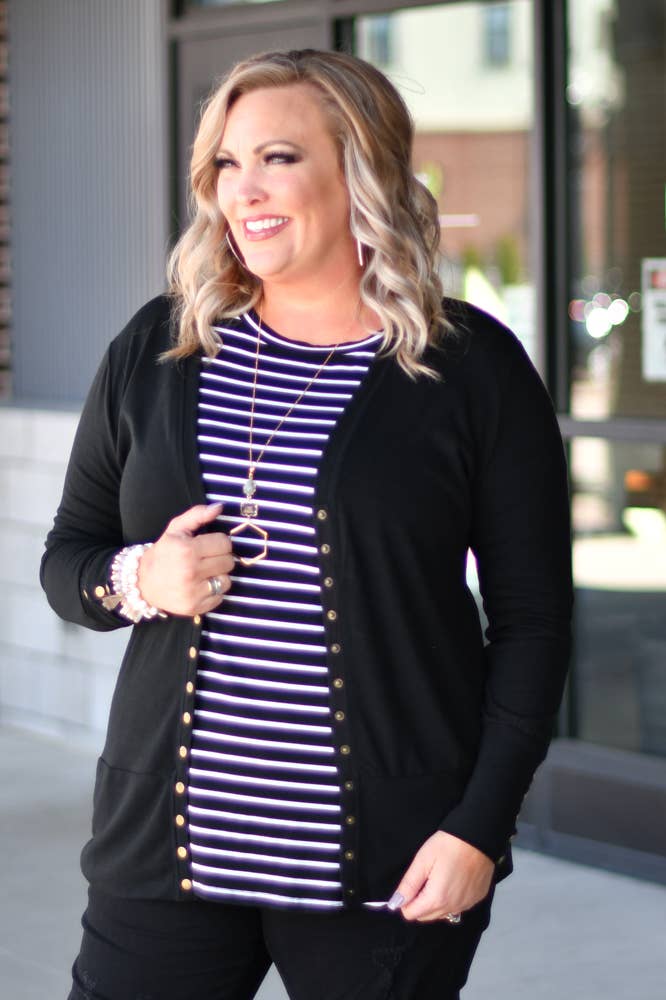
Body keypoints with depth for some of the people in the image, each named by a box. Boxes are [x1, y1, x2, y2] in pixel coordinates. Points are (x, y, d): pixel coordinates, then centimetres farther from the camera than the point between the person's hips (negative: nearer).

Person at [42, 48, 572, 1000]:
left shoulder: (473, 368, -2)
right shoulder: (157, 350, 7)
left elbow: (532, 622, -1)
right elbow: (66, 558, 15)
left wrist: (479, 825, -9)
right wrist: (138, 581, -8)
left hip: (388, 865, -2)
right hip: (167, 842, 3)